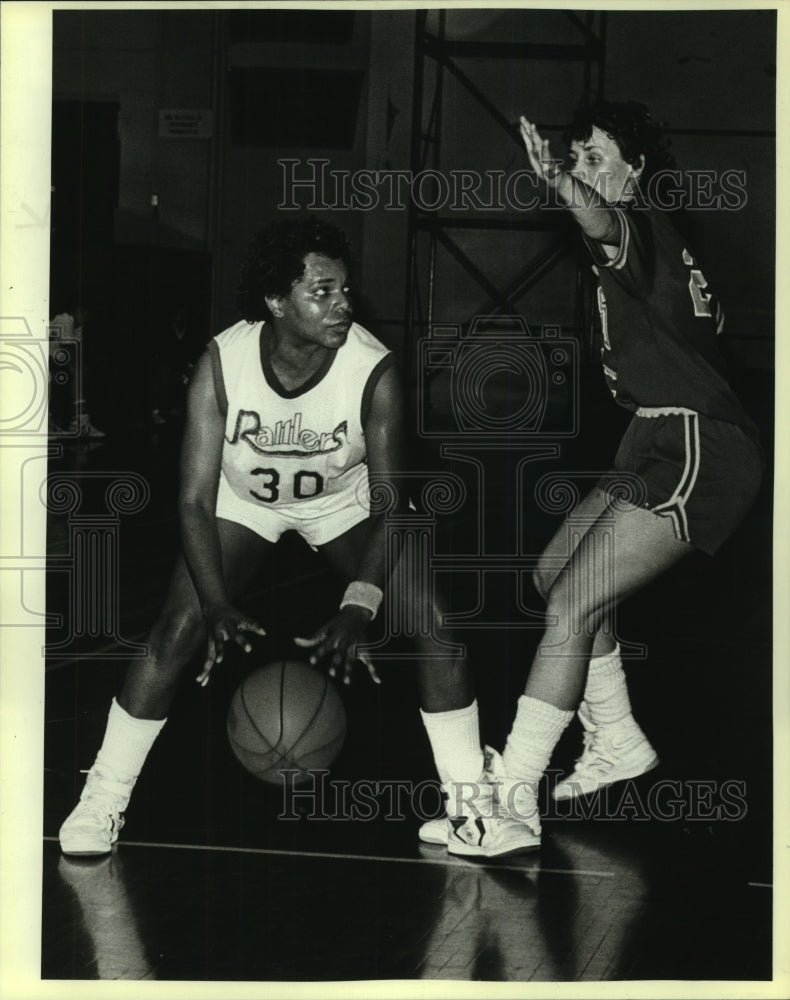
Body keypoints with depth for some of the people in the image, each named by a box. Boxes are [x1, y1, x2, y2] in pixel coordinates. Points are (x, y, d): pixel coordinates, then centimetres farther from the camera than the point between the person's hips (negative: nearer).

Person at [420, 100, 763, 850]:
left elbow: (606, 225, -38)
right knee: (554, 573, 18)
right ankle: (618, 742, 27)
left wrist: (563, 186, -59)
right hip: (664, 443, 11)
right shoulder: (661, 242, 17)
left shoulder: (641, 226, -12)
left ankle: (506, 800, -16)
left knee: (571, 605, -16)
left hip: (694, 451, -11)